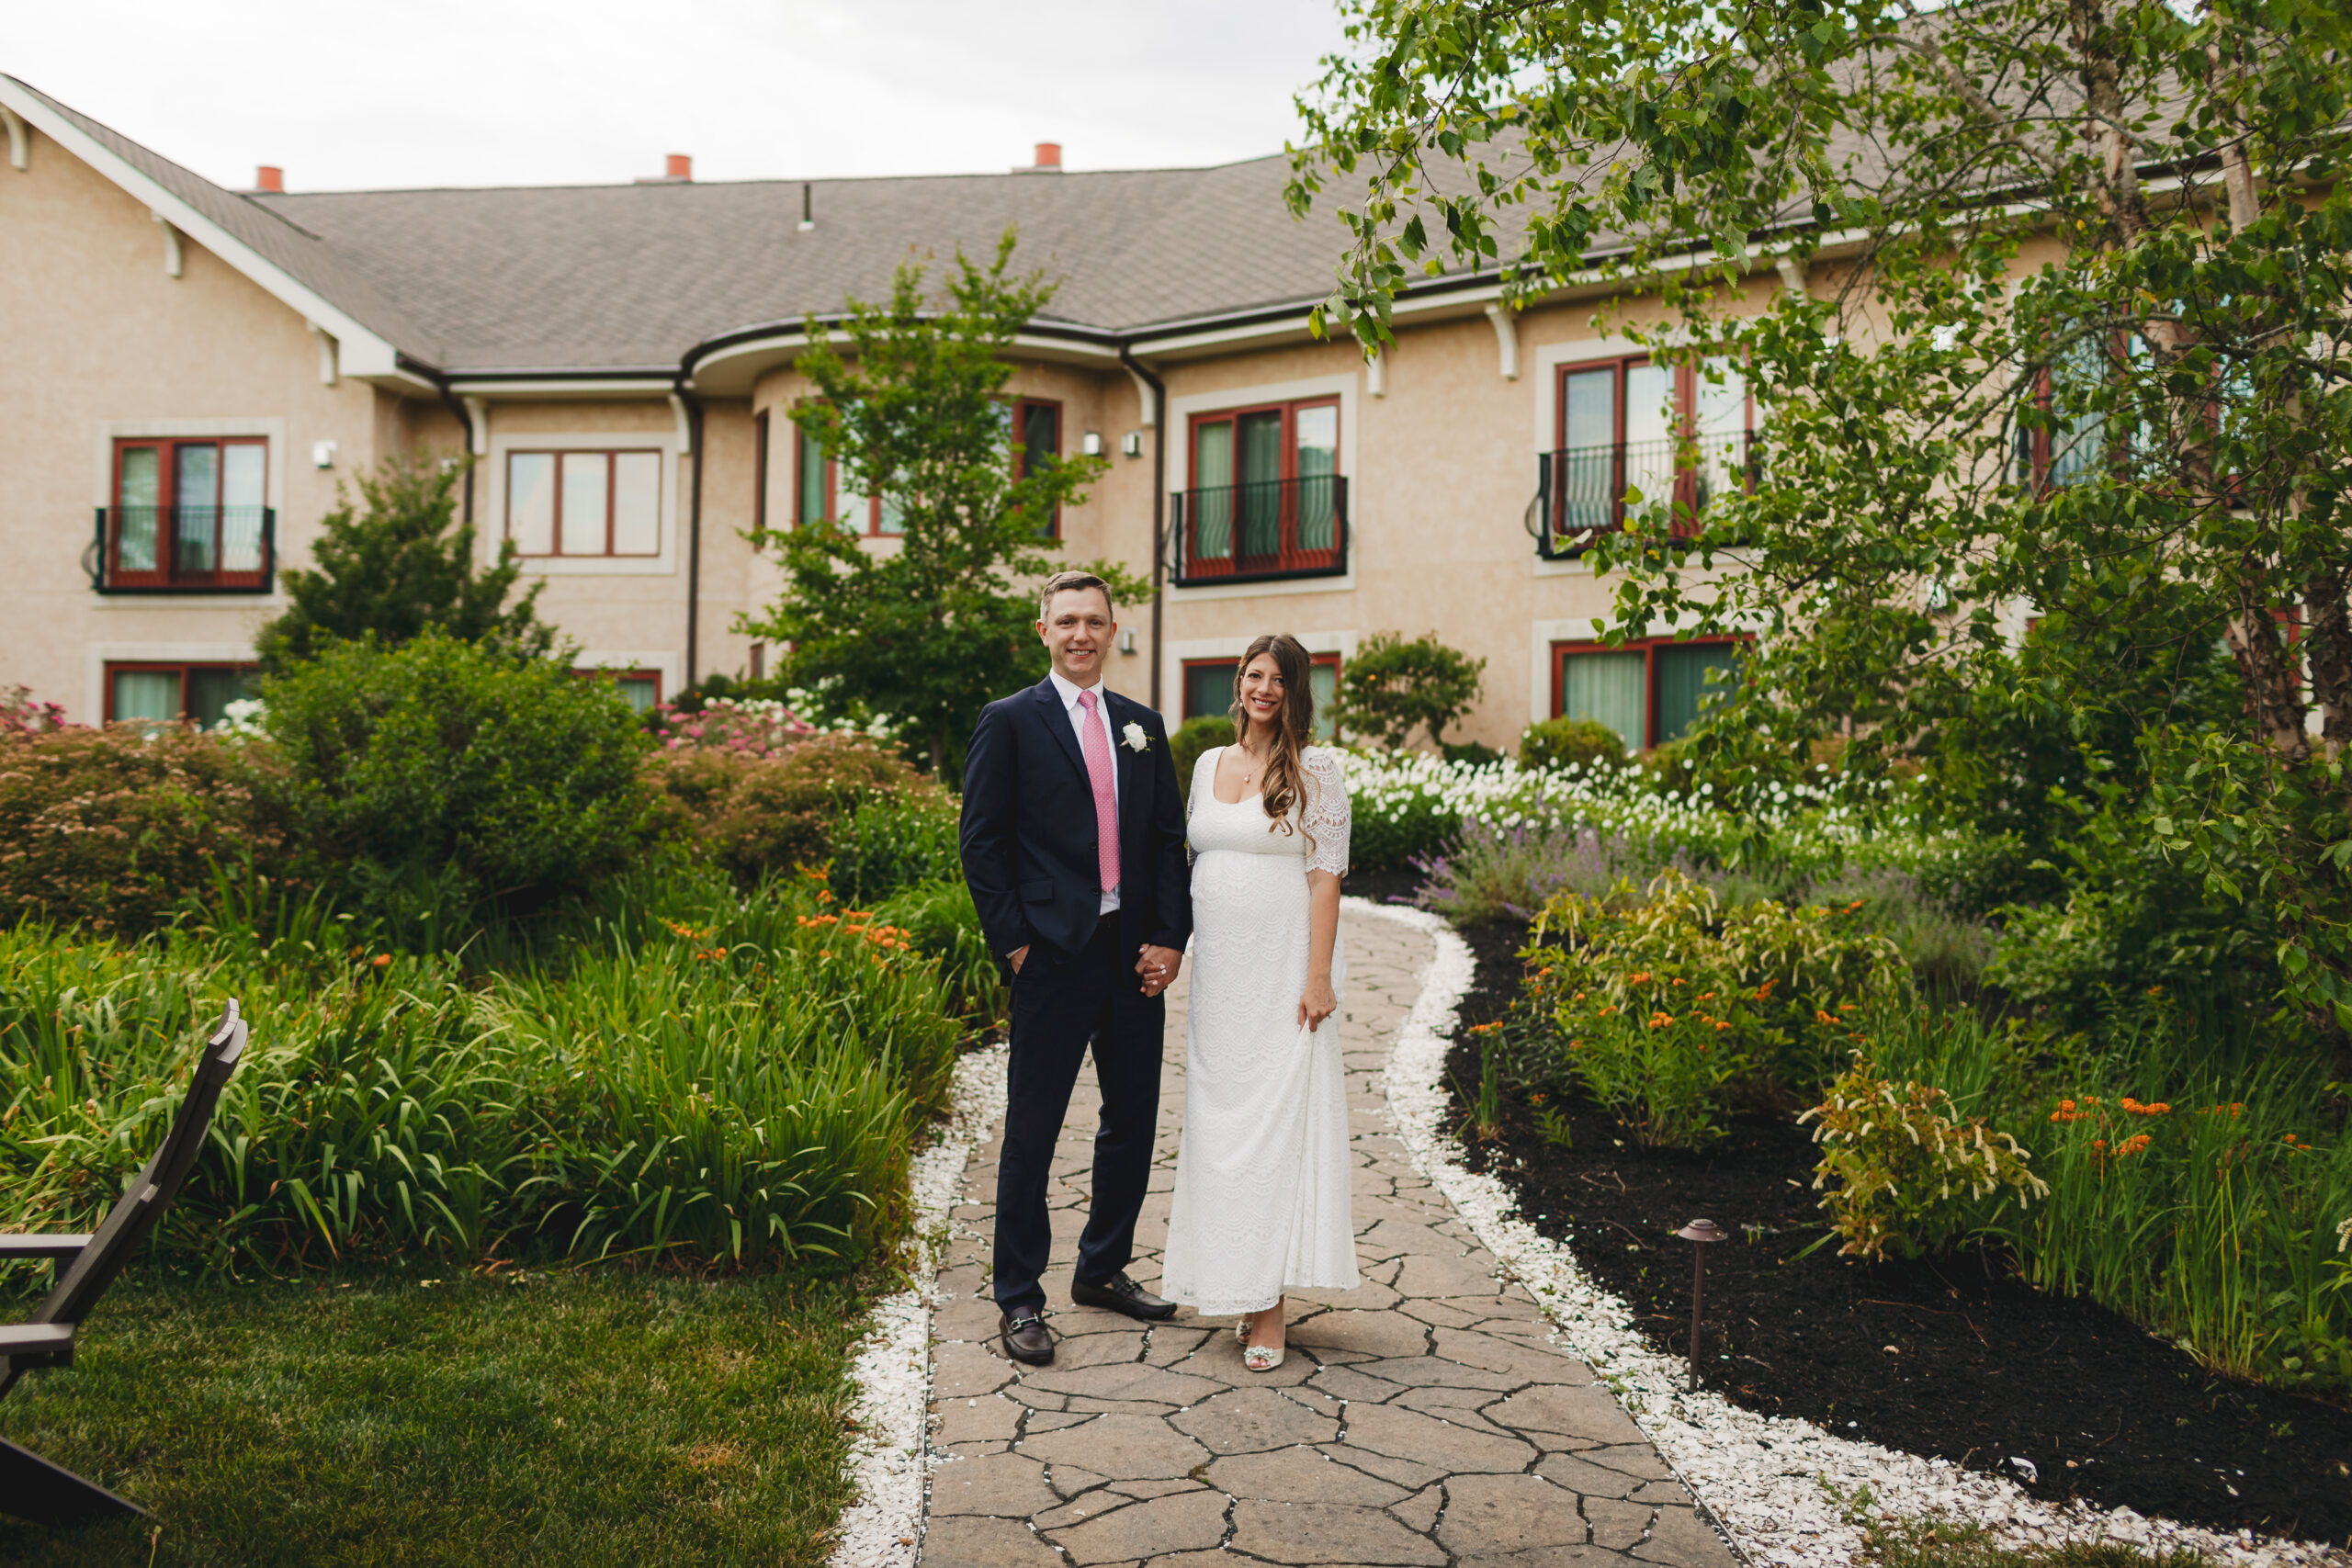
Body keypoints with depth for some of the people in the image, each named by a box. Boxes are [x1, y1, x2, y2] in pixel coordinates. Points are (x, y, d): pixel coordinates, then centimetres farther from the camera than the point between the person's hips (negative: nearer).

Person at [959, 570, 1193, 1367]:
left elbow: (1169, 839, 12)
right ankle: (1020, 1299, 13)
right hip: (1055, 955, -5)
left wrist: (1170, 937, 1)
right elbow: (981, 841, -3)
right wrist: (1013, 941, -9)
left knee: (1133, 1121, 13)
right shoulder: (1010, 721, -1)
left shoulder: (1142, 725, 13)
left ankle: (1103, 1270, 31)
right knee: (1032, 1130, 1)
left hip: (1137, 956, 5)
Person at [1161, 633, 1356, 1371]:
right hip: (1216, 968, 6)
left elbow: (1326, 876, -8)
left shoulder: (1315, 768, -4)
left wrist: (1319, 977, -15)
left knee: (1278, 1117, -4)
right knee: (1217, 1114, 8)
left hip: (1282, 967, -5)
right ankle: (1227, 1281, 20)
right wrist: (1176, 949, 12)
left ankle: (1268, 1303, 1)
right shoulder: (1208, 764, 12)